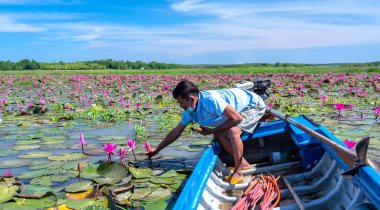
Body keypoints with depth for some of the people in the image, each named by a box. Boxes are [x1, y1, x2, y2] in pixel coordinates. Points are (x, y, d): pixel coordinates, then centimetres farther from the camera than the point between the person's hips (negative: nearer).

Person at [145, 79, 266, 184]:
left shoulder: (211, 99, -36)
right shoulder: (190, 111, -9)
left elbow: (237, 118, -32)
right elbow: (176, 131, 4)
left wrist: (212, 130, -22)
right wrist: (157, 150, 9)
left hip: (254, 104, -8)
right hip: (240, 109, 8)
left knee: (233, 131, -29)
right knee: (219, 135, -5)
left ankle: (238, 171, -13)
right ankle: (243, 164, 8)